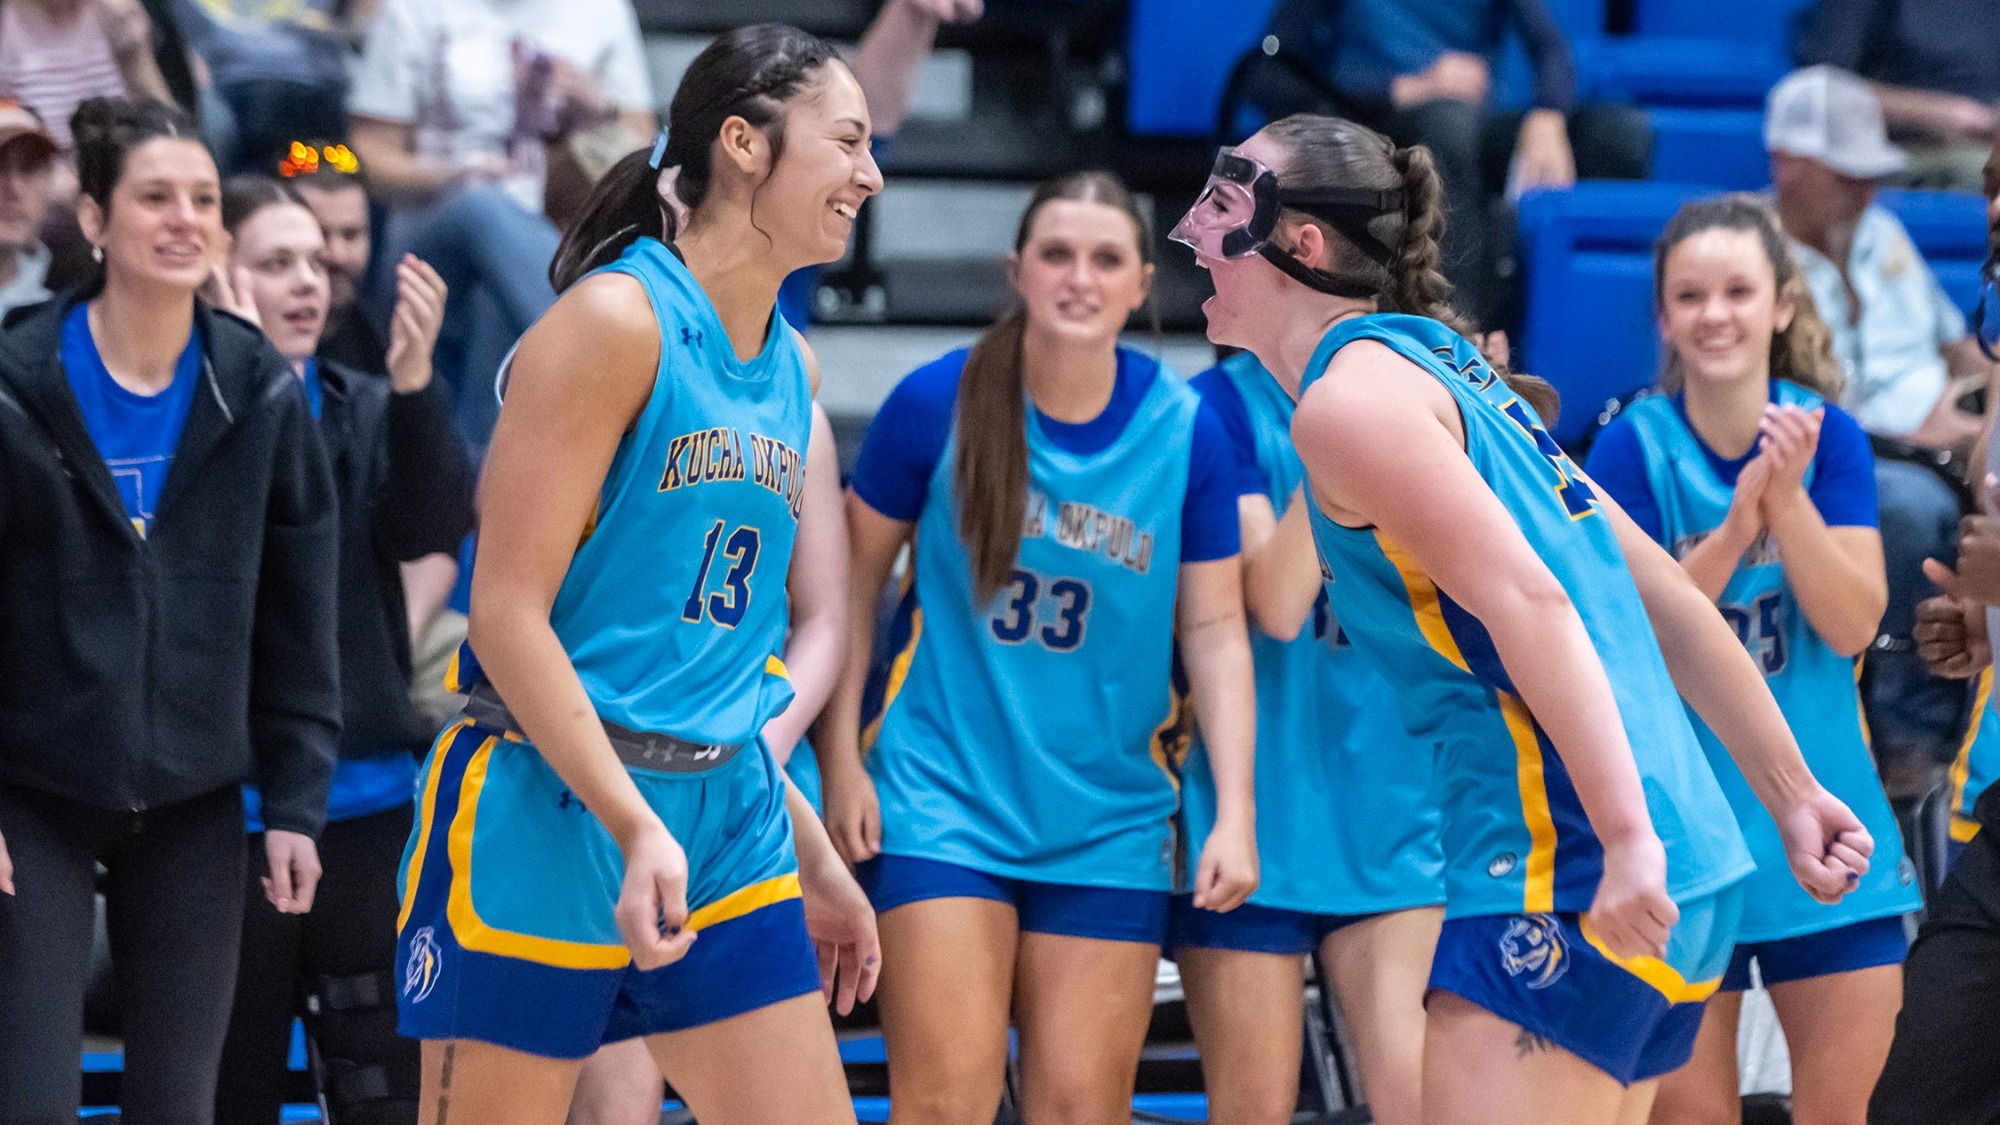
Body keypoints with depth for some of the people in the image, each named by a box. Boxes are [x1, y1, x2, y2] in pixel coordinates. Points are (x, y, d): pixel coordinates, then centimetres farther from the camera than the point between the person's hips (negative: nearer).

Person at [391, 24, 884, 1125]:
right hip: (548, 813, -7)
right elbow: (507, 610, -15)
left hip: (726, 819, 7)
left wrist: (807, 852, 20)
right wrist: (636, 826, -22)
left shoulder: (792, 365, 14)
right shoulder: (615, 320, -10)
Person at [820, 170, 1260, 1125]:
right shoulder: (936, 402, -7)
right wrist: (842, 758, 0)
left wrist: (1234, 814, -5)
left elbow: (1214, 629, 2)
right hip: (943, 802, -2)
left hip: (1109, 823, 2)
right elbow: (854, 575, 3)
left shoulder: (1186, 432, -3)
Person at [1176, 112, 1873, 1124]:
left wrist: (1628, 839, -25)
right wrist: (1790, 797, 22)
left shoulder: (1349, 395, -7)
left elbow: (1527, 600, -19)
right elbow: (1664, 595, 21)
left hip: (1561, 873, -9)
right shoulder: (1449, 366, 21)